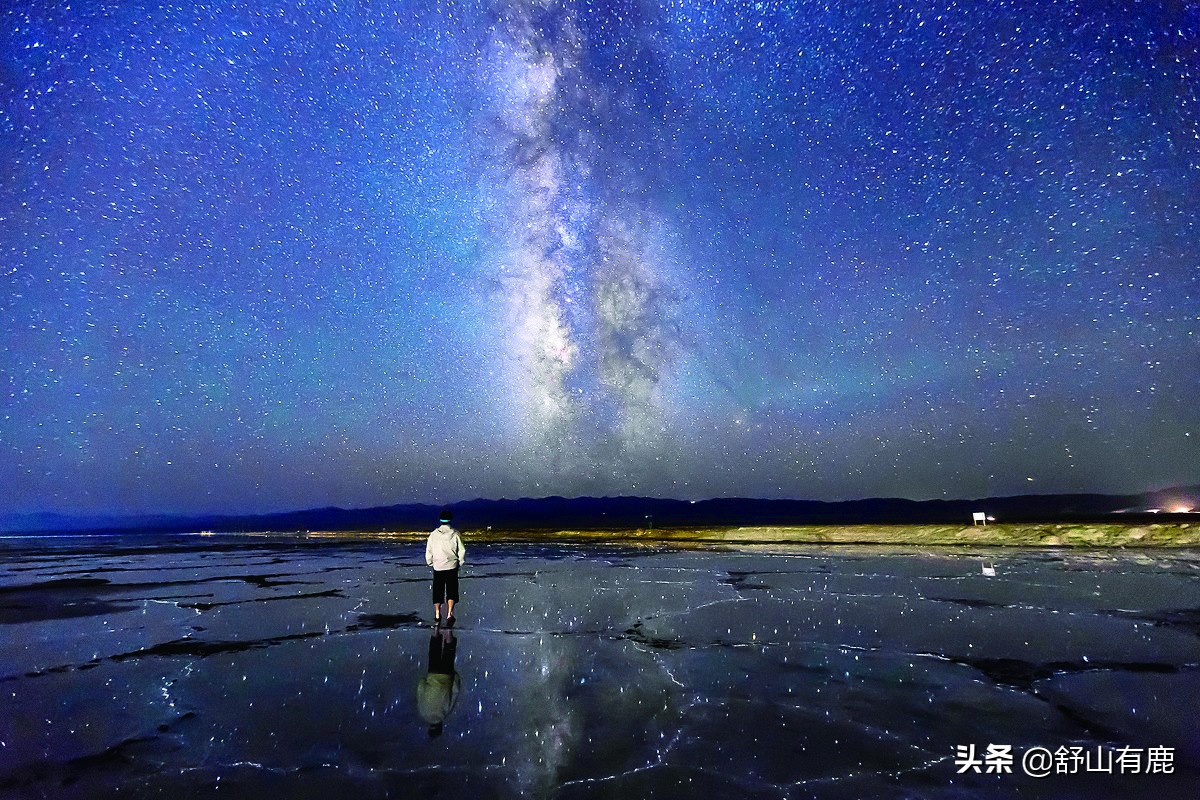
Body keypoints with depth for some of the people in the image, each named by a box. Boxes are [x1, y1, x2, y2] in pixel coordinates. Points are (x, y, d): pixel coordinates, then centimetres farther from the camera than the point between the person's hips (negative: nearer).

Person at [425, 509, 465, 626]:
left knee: (437, 591, 12)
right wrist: (459, 562, 12)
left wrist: (430, 563, 18)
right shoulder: (455, 534, -5)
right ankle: (449, 614, -11)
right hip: (452, 566, -2)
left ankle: (437, 616, 17)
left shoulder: (434, 534, -1)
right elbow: (462, 551, -4)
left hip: (437, 567, 2)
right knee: (451, 591, 3)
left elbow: (428, 551, 3)